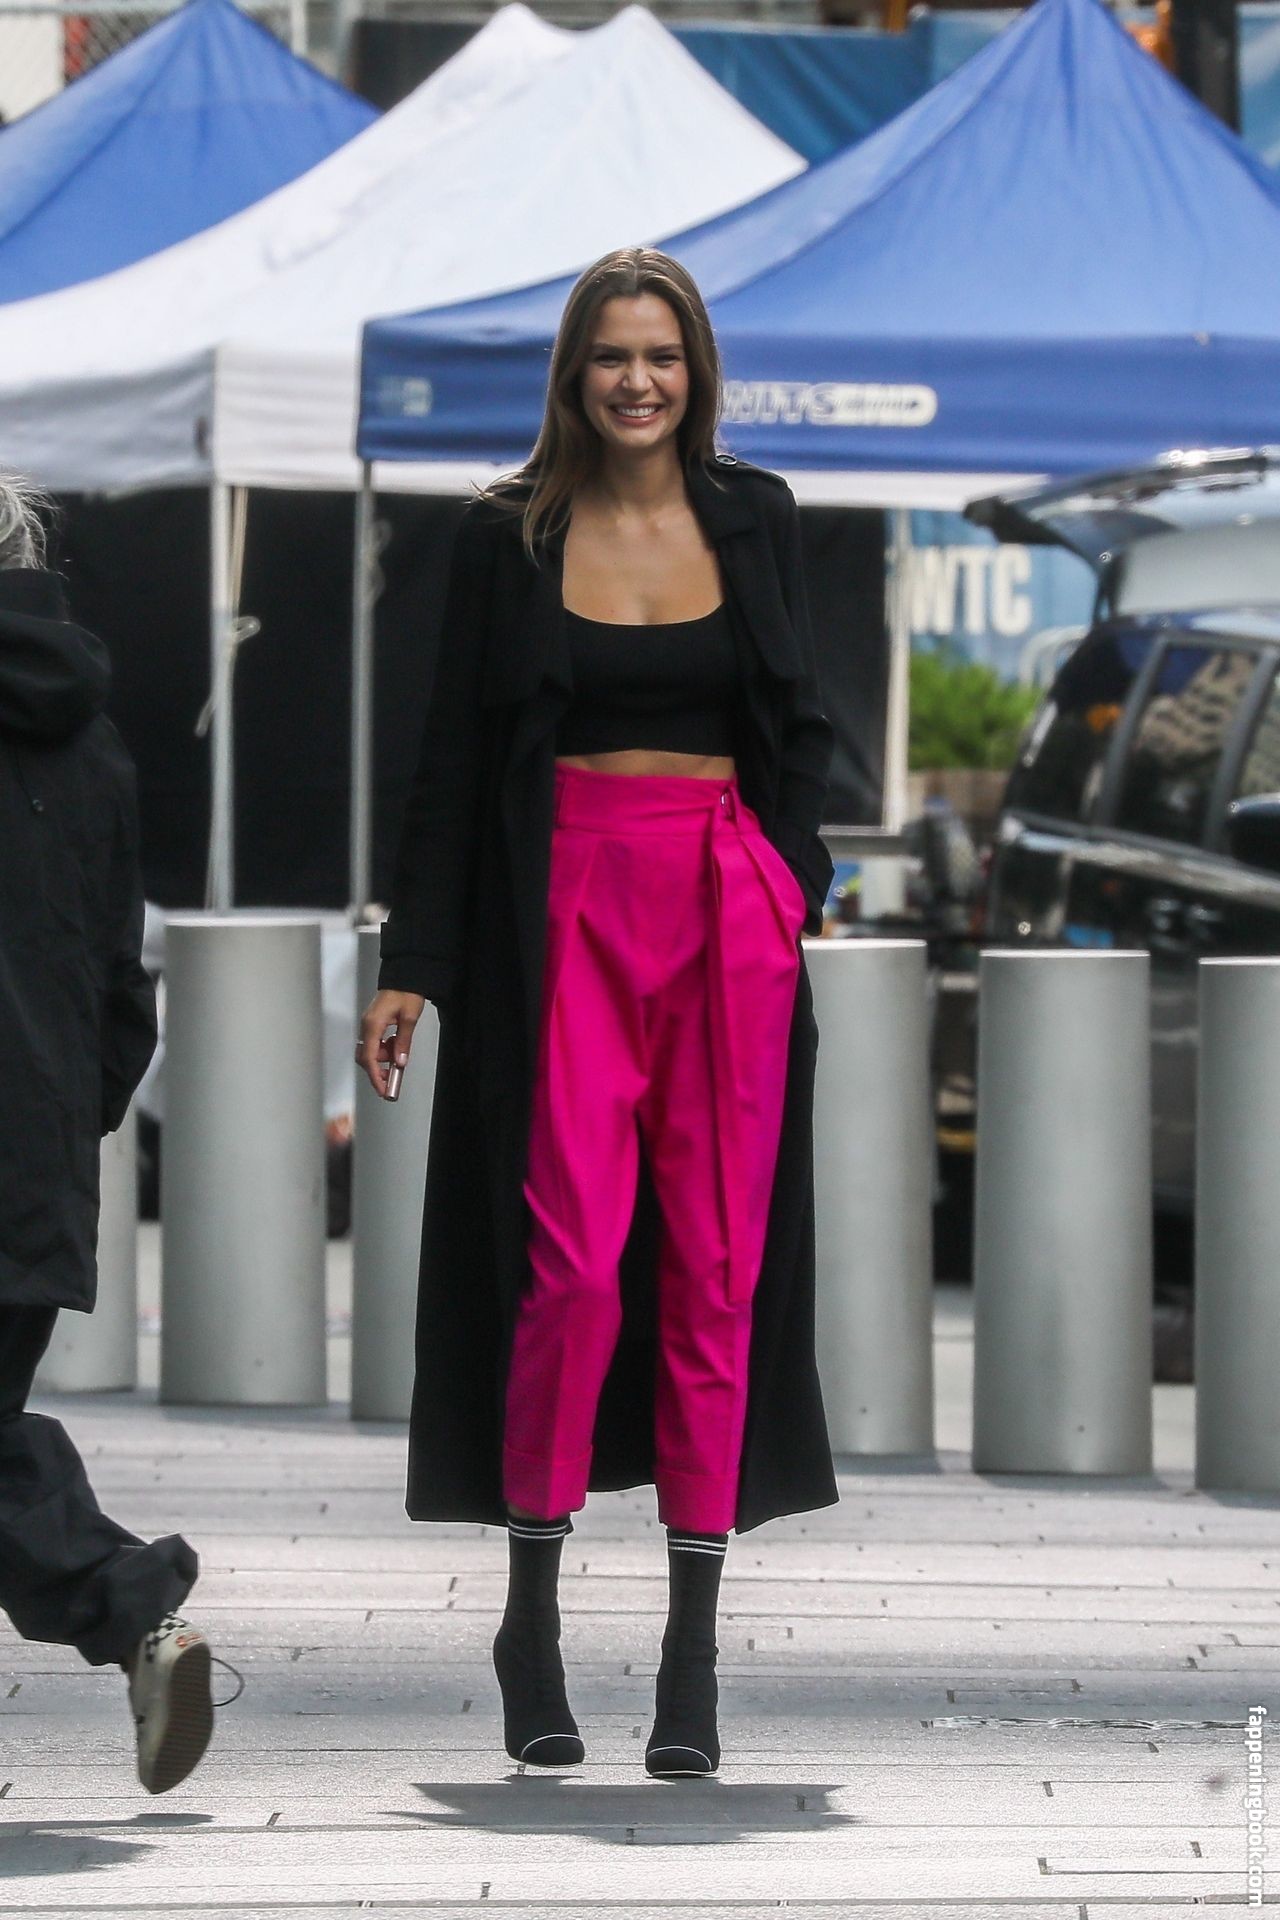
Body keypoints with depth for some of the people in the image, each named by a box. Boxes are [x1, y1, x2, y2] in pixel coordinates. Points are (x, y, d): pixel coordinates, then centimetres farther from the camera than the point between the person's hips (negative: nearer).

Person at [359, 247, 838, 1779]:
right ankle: (532, 1619, 2)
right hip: (567, 906, -2)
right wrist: (412, 963, 1)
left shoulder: (753, 519, 9)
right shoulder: (507, 536, 4)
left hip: (726, 907, 2)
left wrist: (794, 892, 1)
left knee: (716, 1266, -1)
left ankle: (693, 1653, 4)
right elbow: (453, 759, 5)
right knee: (573, 1257, -12)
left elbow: (800, 729, 14)